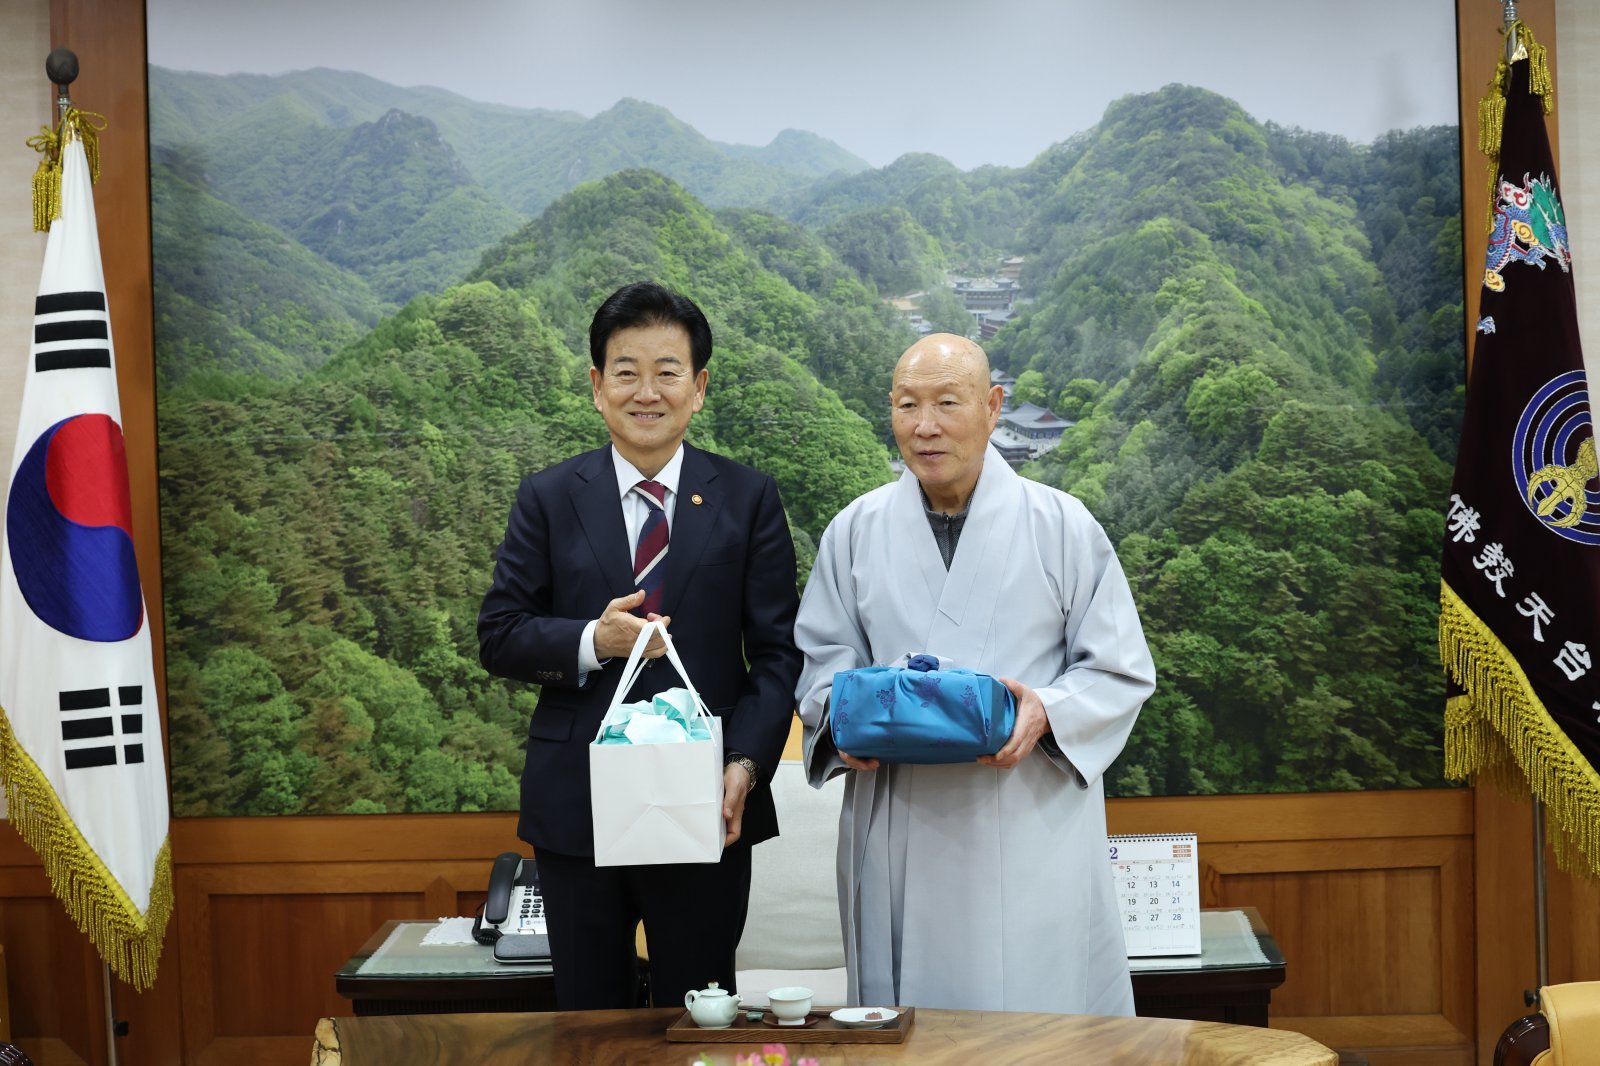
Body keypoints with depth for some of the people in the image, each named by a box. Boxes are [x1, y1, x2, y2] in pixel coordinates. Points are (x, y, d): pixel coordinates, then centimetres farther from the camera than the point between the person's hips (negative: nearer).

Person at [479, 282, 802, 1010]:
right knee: (588, 1018, 11)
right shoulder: (548, 499, 4)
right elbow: (498, 636, 2)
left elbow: (776, 651, -1)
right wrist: (591, 642, -17)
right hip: (576, 807, 1)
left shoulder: (748, 501, 2)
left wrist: (746, 764, -15)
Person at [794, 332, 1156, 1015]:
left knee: (1041, 1011, 0)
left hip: (1032, 826, -2)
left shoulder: (1062, 526, 2)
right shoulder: (855, 532, 9)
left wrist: (1046, 711, -16)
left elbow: (1123, 670, 2)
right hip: (898, 830, 2)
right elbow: (823, 660, 13)